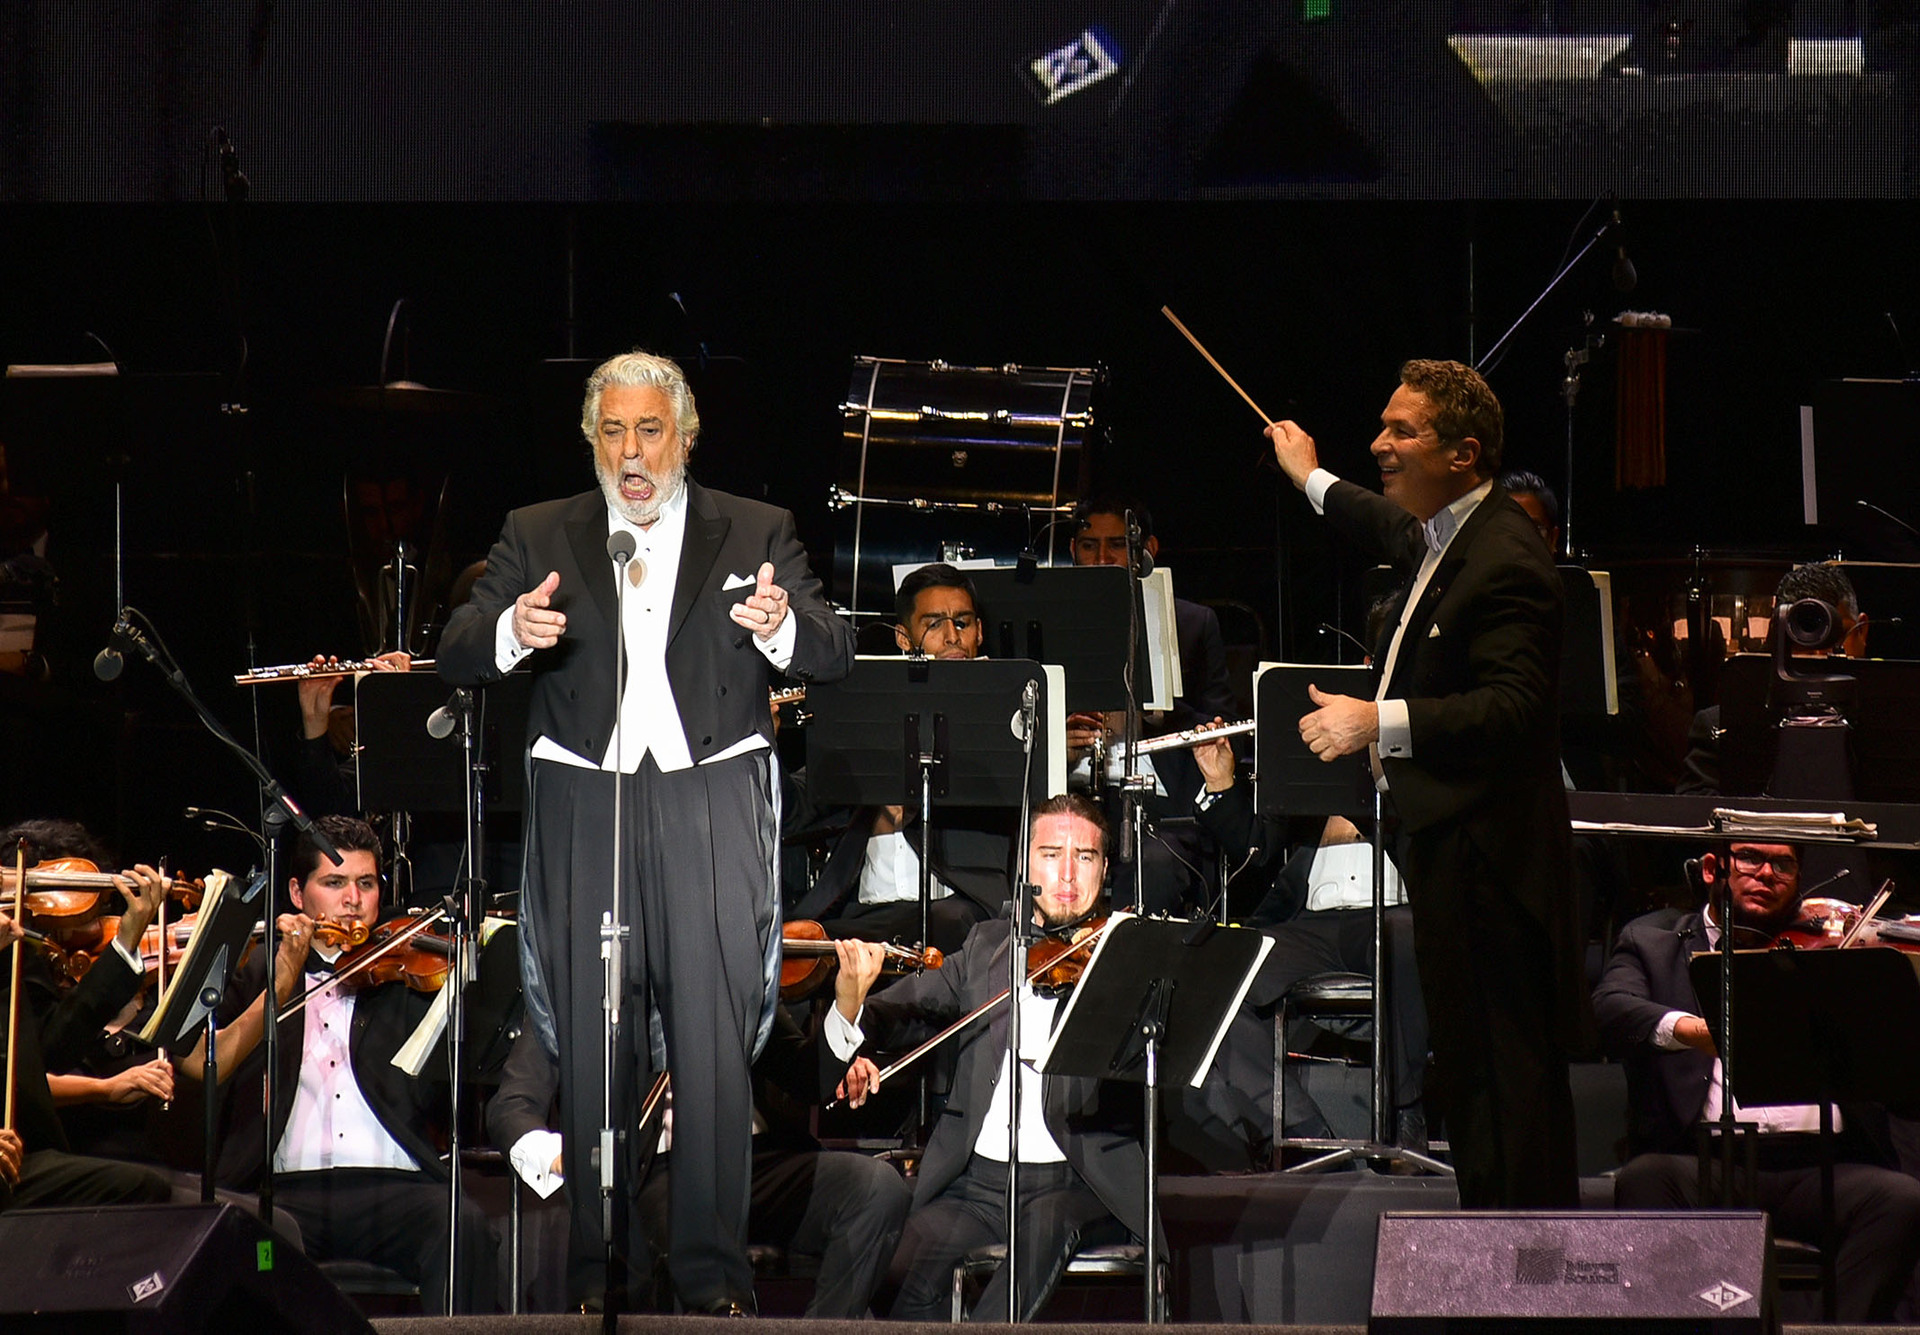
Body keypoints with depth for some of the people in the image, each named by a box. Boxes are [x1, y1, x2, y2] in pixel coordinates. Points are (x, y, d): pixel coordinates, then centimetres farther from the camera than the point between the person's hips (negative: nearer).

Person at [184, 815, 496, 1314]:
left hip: (393, 1188, 0)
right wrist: (281, 984, -5)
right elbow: (202, 1067, 5)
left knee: (463, 1223, -32)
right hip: (287, 1191, 0)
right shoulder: (256, 973, 22)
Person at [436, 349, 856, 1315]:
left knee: (714, 1042, -8)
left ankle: (713, 1268, -4)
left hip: (710, 805, -1)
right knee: (588, 1043, 2)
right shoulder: (539, 538, 11)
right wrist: (512, 635, -22)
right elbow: (455, 657, 1)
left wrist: (783, 628, -24)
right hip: (584, 806, 1)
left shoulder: (756, 536, 9)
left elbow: (835, 657, 0)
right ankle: (593, 1261, 9)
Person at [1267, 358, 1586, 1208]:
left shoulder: (1504, 564, -20)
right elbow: (1399, 534, 40)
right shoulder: (1444, 536, 14)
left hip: (1480, 848, -11)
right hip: (1441, 839, 11)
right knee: (1467, 1065, 14)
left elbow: (1511, 707, -29)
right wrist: (1312, 481, 53)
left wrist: (1380, 723, -33)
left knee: (1496, 1066, -10)